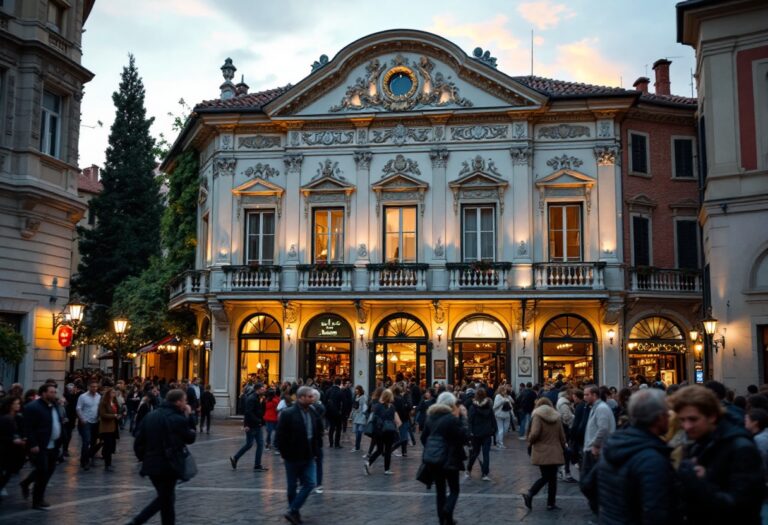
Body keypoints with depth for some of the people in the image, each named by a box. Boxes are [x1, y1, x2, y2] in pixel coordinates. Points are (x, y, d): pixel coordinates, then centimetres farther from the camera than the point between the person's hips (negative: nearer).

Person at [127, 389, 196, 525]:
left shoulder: (150, 415, 7)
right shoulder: (178, 419, -13)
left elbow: (139, 439, 6)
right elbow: (190, 438, -1)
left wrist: (143, 457, 14)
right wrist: (189, 417, 4)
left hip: (151, 463, 7)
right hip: (168, 465, -7)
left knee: (164, 498, 21)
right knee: (166, 500, 6)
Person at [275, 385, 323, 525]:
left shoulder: (313, 413, 3)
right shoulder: (288, 414, -14)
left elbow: (319, 433, 15)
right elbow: (279, 436, -12)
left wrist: (316, 450, 7)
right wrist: (285, 454, -11)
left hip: (309, 457, 5)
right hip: (293, 457, -5)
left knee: (310, 483, -4)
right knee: (292, 486, 8)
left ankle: (293, 511, 3)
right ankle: (294, 512, 23)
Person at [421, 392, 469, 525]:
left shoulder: (430, 417, 6)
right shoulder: (452, 418, -14)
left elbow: (423, 437, 12)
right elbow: (464, 436, -11)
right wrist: (463, 417, -7)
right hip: (449, 459, -5)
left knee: (440, 490, 15)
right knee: (454, 490, 7)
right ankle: (447, 511, -19)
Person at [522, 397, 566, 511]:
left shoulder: (537, 416, -5)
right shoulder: (557, 417, 9)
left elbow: (534, 433, -17)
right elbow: (562, 436, 11)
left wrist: (530, 441, 1)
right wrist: (562, 447, 23)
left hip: (542, 452, -2)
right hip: (555, 452, 2)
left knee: (545, 477, 7)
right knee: (553, 478, 9)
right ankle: (551, 503, 8)